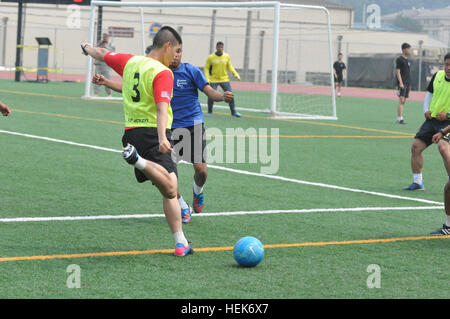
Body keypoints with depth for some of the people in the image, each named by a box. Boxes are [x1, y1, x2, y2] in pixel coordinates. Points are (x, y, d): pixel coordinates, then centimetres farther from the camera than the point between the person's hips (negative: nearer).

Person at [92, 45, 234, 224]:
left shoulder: (191, 71, -3)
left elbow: (209, 92, -8)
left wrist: (222, 97, -30)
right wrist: (105, 82, -4)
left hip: (193, 124, -2)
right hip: (169, 128, 2)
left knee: (201, 169, -11)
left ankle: (197, 191, 27)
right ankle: (182, 207, 13)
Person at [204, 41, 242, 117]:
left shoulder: (227, 56, 0)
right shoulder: (211, 57, -8)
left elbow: (230, 67, 11)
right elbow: (206, 68, 0)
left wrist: (236, 74, -3)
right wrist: (207, 78, -12)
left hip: (225, 80, 2)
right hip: (214, 80, -2)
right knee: (211, 96, -7)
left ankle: (233, 112, 9)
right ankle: (210, 112, 13)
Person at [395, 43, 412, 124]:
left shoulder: (407, 60, 18)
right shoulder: (399, 59, -7)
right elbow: (398, 71, -12)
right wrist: (400, 83, -20)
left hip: (407, 83, 8)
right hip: (402, 83, -8)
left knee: (403, 101, 8)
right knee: (401, 100, -14)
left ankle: (399, 118, 12)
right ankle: (400, 118, -17)